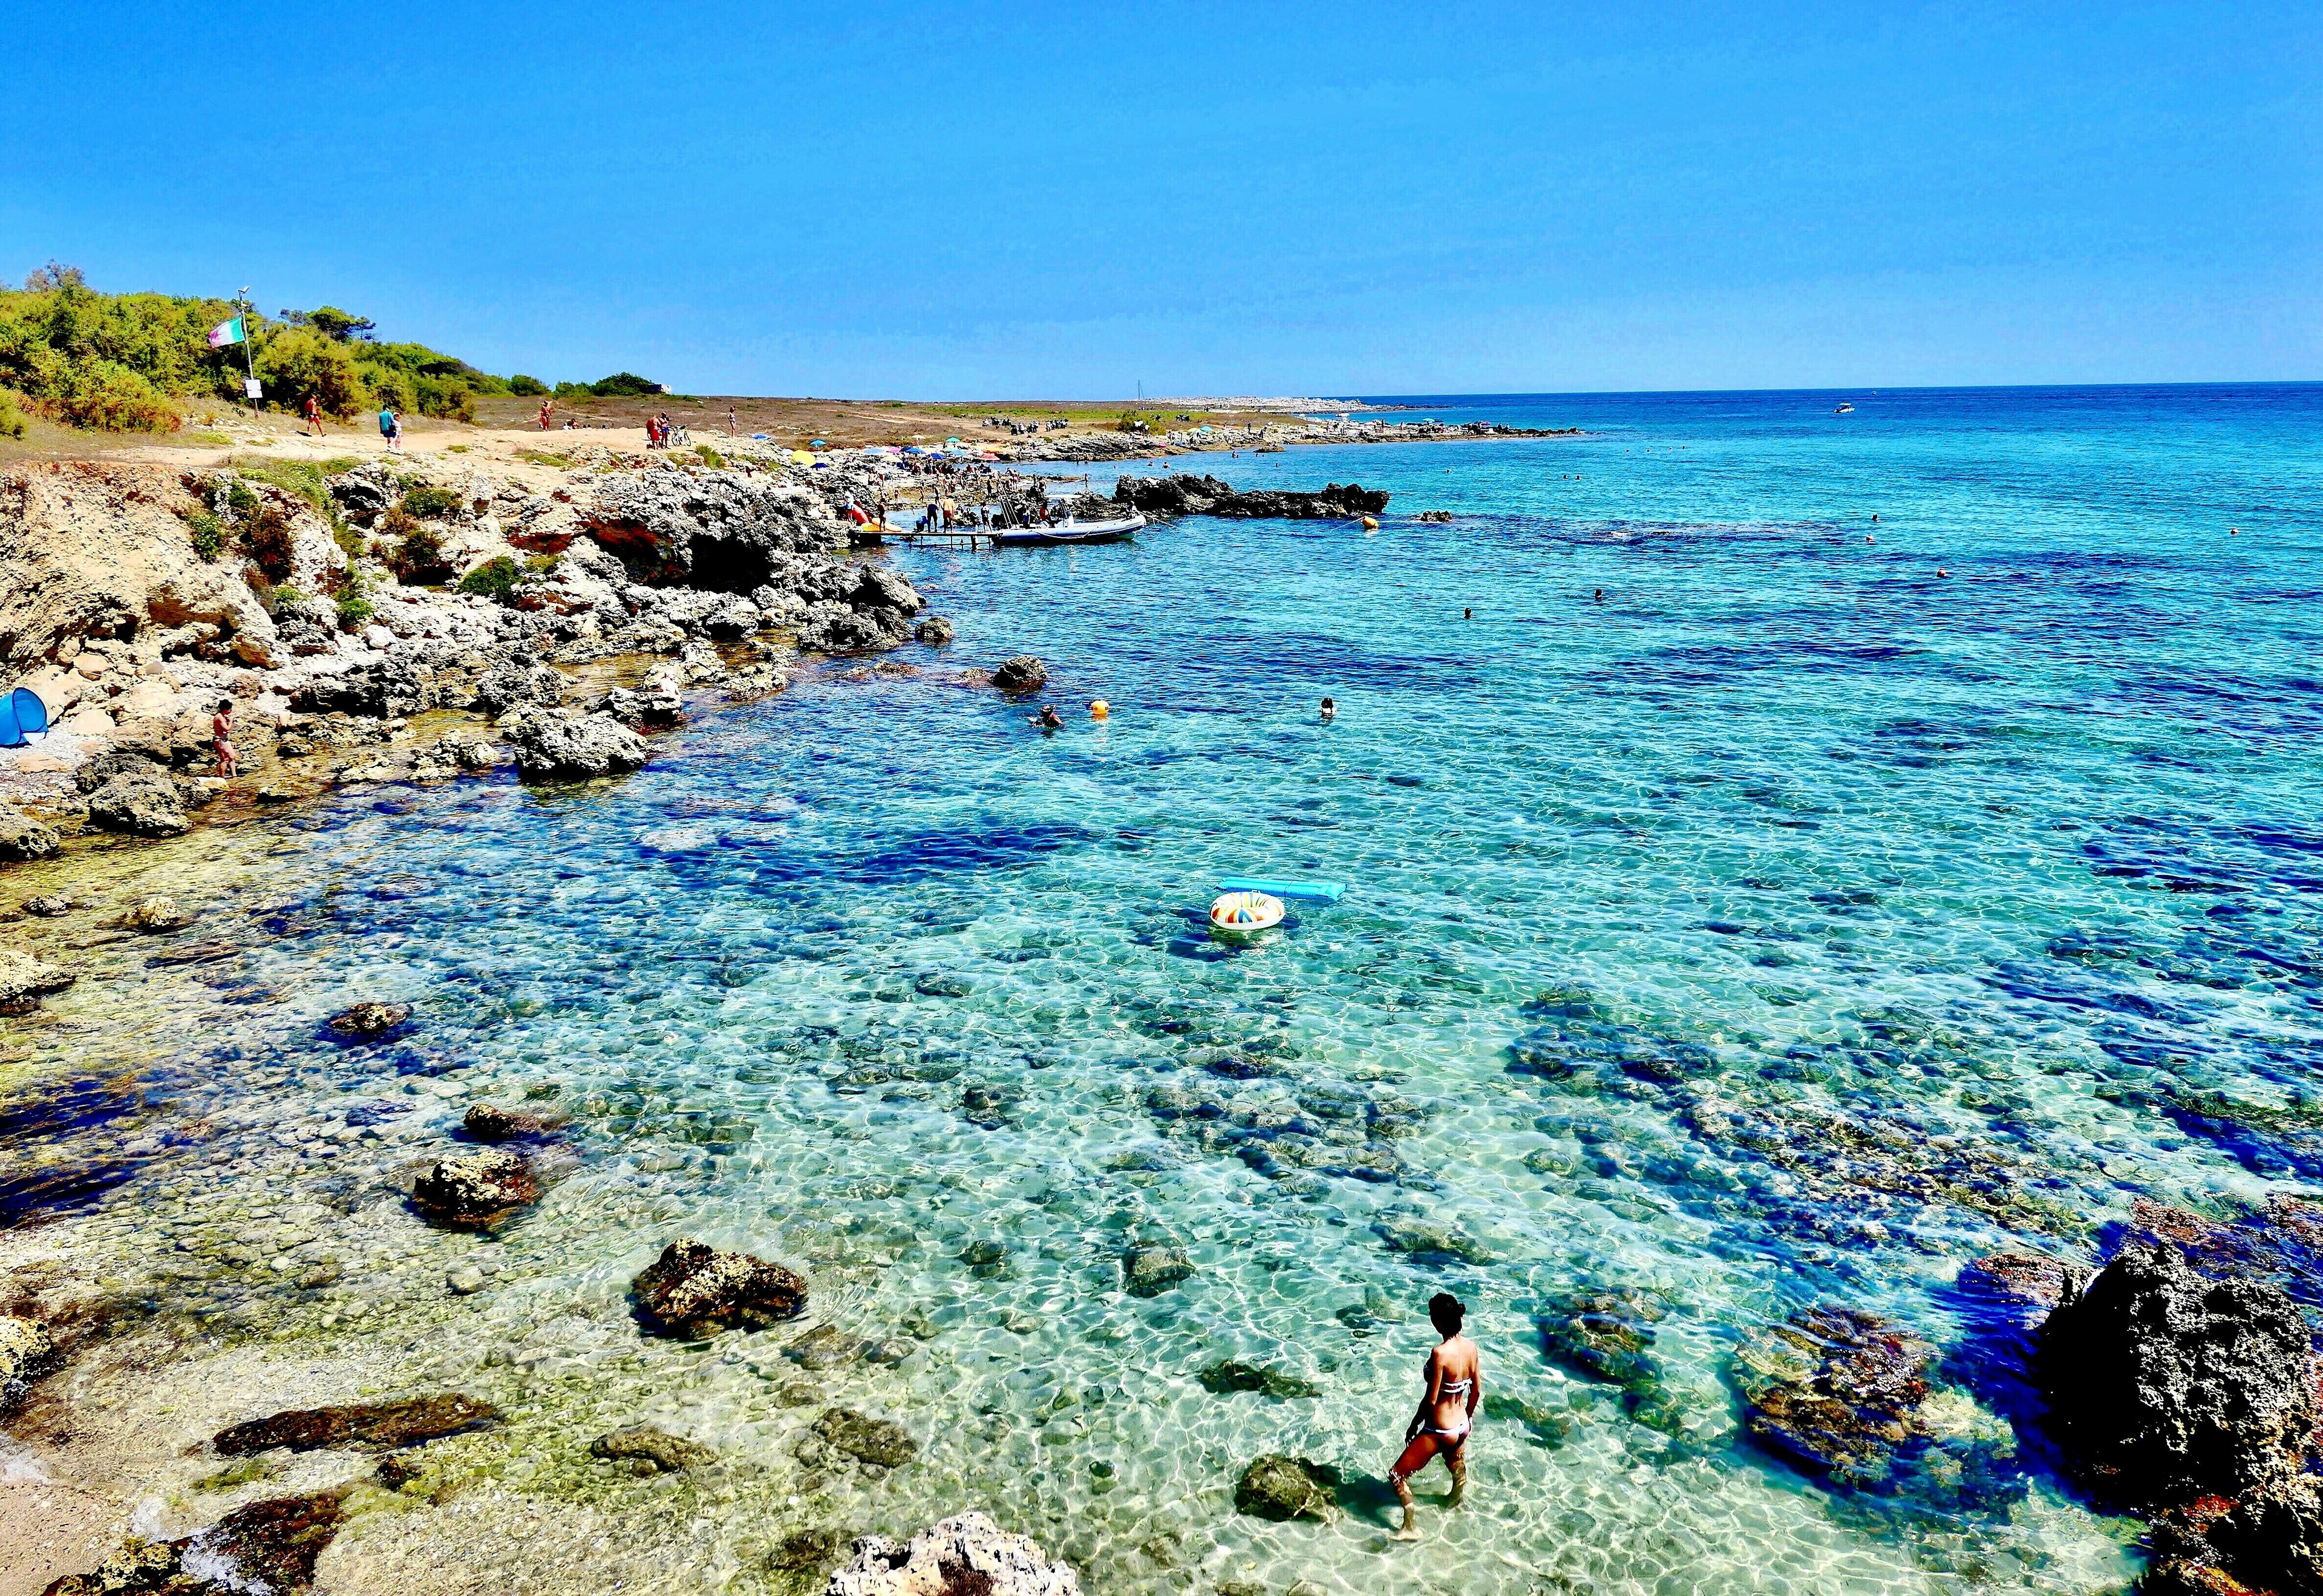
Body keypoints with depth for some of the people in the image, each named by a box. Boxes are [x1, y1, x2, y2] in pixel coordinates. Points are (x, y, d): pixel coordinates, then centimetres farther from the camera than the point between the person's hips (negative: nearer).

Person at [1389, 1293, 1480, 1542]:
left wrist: (1413, 1426, -6)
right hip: (1461, 1426, 7)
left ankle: (1409, 1528, 17)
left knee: (1397, 1475, 9)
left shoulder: (1440, 1353, -29)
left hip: (1439, 1432, -7)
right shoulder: (1471, 1347, -8)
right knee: (1458, 1472, 33)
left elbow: (1431, 1400, -23)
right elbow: (1477, 1390, 5)